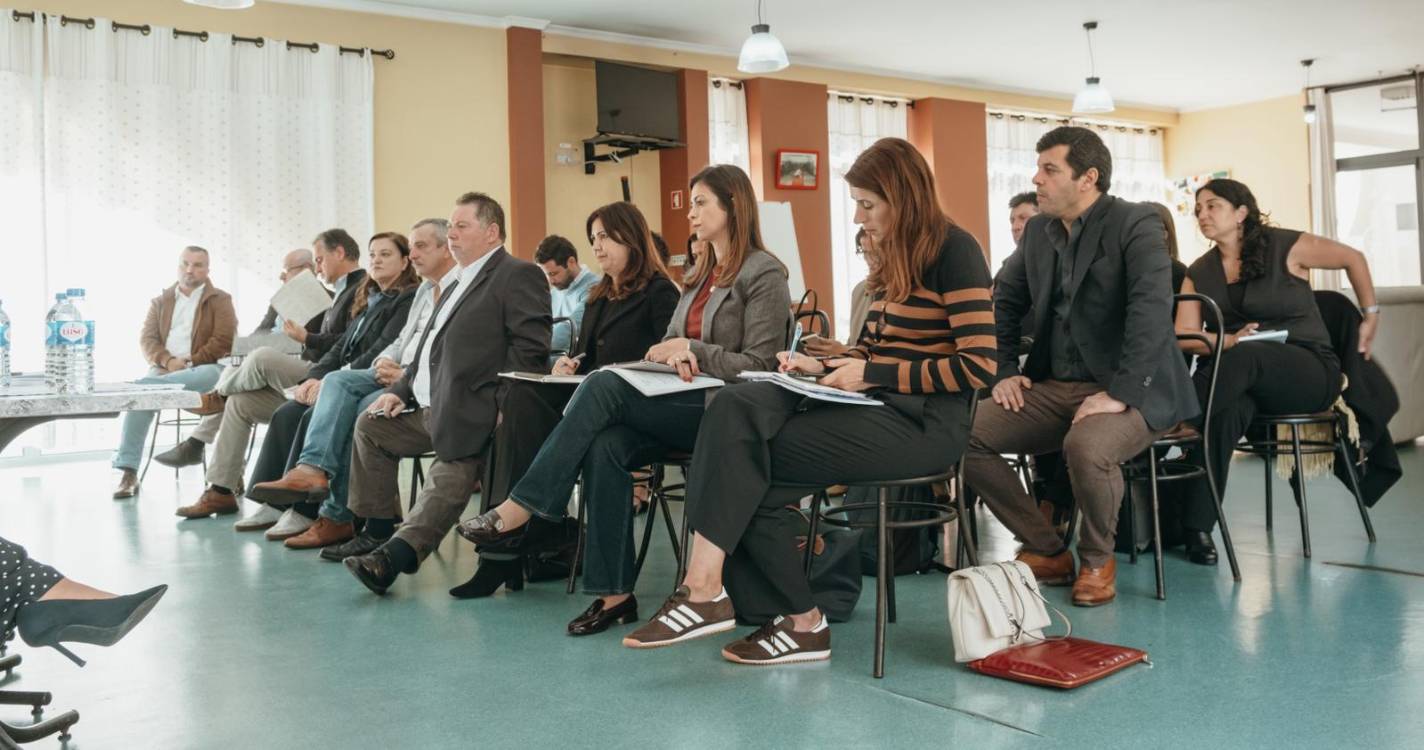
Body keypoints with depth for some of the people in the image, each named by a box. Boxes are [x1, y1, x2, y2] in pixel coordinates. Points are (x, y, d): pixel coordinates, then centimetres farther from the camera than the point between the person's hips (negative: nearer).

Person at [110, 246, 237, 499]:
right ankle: (128, 472, -30)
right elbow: (147, 340, 10)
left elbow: (224, 342, -2)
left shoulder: (220, 300, 12)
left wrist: (189, 362, -13)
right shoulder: (161, 302, 23)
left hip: (204, 369, -2)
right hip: (165, 368, 3)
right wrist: (168, 361, -11)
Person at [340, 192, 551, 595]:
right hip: (428, 408, 11)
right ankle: (379, 529, 14)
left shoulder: (519, 275, -7)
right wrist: (401, 391, 10)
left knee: (446, 483, -25)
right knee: (369, 425, 11)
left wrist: (499, 406, -22)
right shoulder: (456, 287, 26)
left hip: (468, 413, -11)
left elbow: (531, 349, -17)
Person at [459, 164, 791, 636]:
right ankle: (614, 593, -22)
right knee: (605, 446, -26)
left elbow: (761, 366, -10)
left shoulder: (765, 275, -3)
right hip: (683, 404, 7)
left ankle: (517, 511, -23)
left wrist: (691, 349, -14)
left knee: (605, 386, -27)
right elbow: (669, 344, 16)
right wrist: (671, 354, -8)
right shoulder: (699, 274, 21)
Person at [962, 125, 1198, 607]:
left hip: (1129, 391, -6)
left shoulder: (1136, 225, -9)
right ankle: (1047, 551, 4)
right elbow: (1004, 301, 21)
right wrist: (1005, 371, 8)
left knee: (1086, 447, -37)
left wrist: (1119, 394, -28)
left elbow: (1153, 311, -22)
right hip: (1054, 387, 7)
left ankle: (1097, 559, -4)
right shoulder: (1038, 229, 11)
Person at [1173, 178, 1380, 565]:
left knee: (1245, 356, -38)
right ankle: (1198, 526, -40)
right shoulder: (1199, 272, 8)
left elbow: (1353, 258, 10)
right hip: (1244, 378, 2)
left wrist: (1371, 316, 10)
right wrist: (1228, 340, -20)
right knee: (1229, 409, -36)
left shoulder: (1285, 247, -3)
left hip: (1311, 371, -2)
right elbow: (1184, 336, -2)